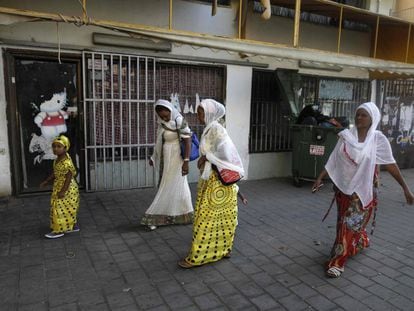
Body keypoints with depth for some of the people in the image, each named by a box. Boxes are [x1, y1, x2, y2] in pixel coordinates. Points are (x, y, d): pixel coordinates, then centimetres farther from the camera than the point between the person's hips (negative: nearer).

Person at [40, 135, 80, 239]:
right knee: (68, 208, 16)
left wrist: (63, 191, -25)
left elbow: (69, 177, -24)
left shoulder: (66, 162, -24)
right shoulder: (57, 160, 6)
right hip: (59, 187, 10)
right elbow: (55, 173, 18)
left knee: (60, 208, -3)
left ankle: (59, 230, 9)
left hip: (67, 188, -10)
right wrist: (46, 181, 18)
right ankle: (74, 226, 28)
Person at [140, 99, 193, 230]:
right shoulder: (162, 122, 5)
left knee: (169, 189, 3)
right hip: (164, 160, 7)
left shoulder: (179, 121, -16)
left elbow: (188, 141, -18)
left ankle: (155, 217, 12)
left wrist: (186, 161, -21)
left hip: (175, 160, -7)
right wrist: (154, 157, 18)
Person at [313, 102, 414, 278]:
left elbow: (390, 164, -5)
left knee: (350, 224, -3)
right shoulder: (346, 137, -1)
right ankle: (361, 242, 46)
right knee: (344, 222, 16)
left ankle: (337, 262, 5)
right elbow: (333, 161, 1)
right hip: (343, 186, 3)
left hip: (363, 189, -3)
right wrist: (320, 177, -5)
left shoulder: (378, 139, -7)